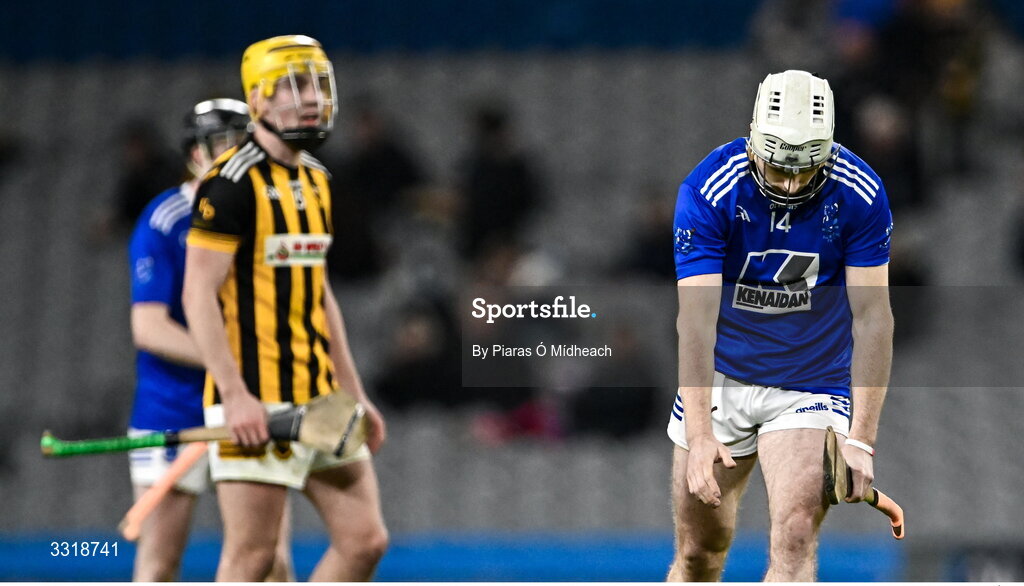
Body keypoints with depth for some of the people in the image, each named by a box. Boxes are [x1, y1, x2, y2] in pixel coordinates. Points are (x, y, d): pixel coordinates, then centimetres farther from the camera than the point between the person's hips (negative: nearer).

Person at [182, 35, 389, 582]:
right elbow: (199, 295, -16)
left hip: (318, 399, 9)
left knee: (364, 540, 5)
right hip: (255, 403, -9)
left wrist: (354, 395, 21)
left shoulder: (316, 179, 16)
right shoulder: (233, 182, -11)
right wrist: (234, 394, -23)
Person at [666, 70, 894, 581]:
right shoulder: (707, 192, -19)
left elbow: (872, 317, -14)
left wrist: (861, 440, -20)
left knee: (795, 539, -20)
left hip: (811, 387, -1)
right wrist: (699, 436, -31)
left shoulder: (860, 196, -16)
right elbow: (696, 319, -22)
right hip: (719, 381, 1)